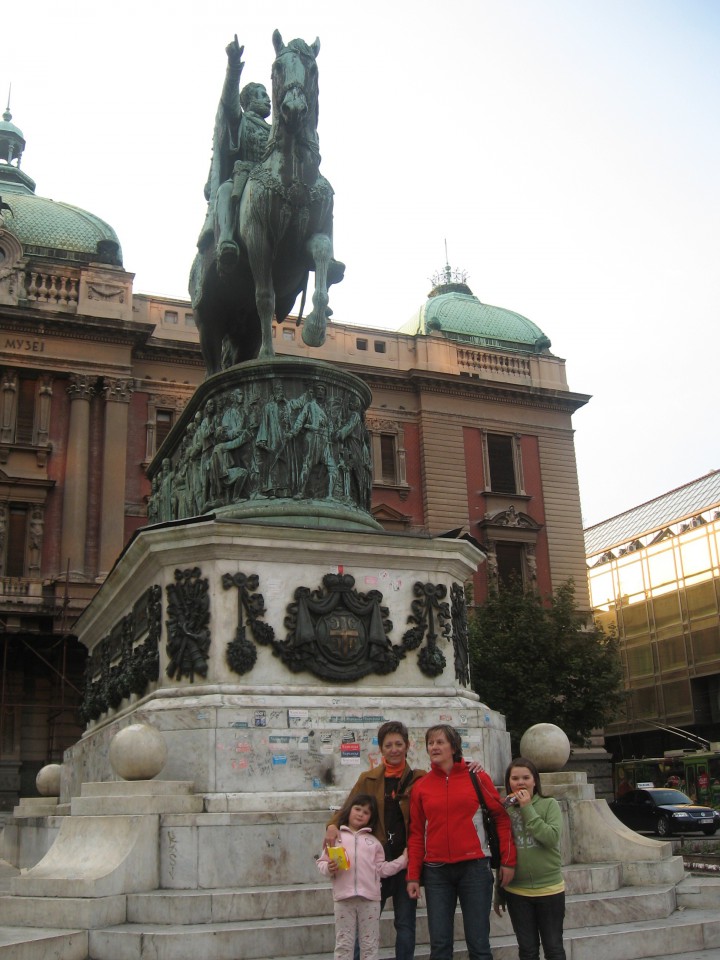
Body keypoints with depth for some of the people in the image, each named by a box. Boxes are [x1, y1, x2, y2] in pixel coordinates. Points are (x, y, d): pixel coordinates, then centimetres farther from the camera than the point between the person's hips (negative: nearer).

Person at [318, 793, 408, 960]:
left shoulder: (373, 841, 15)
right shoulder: (337, 837, 8)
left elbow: (381, 869, 11)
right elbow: (322, 862, 4)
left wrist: (402, 860, 8)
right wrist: (329, 868, -16)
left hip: (370, 899, 2)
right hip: (344, 898, -2)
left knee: (370, 945, 7)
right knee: (343, 944, 4)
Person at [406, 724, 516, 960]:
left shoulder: (477, 778, 0)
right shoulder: (421, 787, 6)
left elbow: (501, 817, 2)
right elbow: (416, 834, 7)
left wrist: (508, 860, -1)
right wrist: (413, 876, 4)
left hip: (474, 867, -2)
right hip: (436, 871, 2)